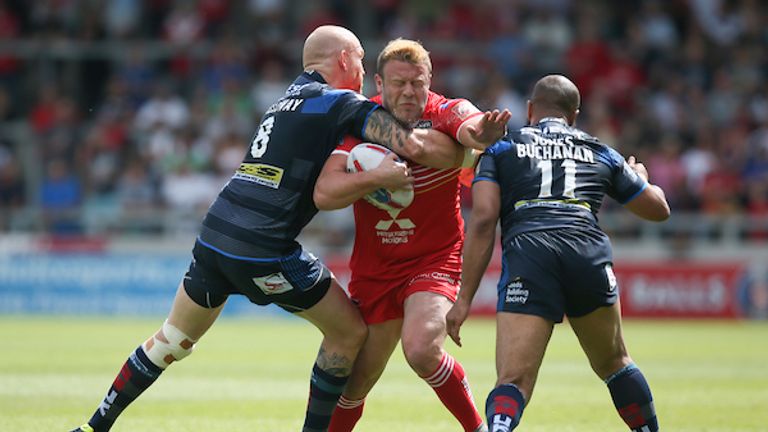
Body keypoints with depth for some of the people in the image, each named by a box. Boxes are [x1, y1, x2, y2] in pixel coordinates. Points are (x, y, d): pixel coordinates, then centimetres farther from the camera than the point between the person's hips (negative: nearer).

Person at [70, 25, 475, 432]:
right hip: (264, 251, -8)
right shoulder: (341, 103, -3)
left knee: (171, 342, 21)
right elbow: (411, 145, -16)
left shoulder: (292, 94, 21)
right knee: (349, 333, 9)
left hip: (214, 234, 8)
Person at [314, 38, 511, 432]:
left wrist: (483, 132, -61)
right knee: (356, 379, 7)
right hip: (373, 268, 3)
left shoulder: (446, 113, -12)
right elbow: (323, 194, -17)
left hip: (434, 260, -3)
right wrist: (376, 176, -34)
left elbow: (471, 127, -36)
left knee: (421, 350, -28)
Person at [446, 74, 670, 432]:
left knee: (512, 382, -10)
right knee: (613, 363, 27)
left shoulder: (502, 148, 22)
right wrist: (640, 177, 63)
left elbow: (483, 219, 7)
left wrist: (464, 298, 7)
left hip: (526, 250, -2)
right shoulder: (601, 153, 28)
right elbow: (658, 208, 39)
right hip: (589, 252, 2)